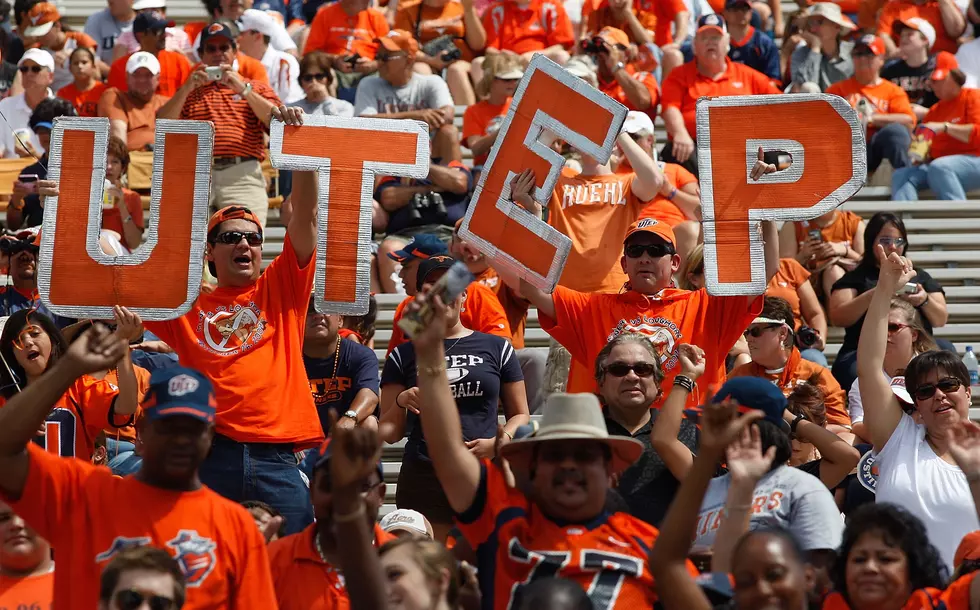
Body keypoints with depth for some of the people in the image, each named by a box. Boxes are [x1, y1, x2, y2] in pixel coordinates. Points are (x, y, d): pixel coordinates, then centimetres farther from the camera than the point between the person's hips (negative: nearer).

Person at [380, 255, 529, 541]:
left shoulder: (497, 348, 14)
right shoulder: (404, 356, 13)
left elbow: (520, 415, 15)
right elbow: (389, 434, 12)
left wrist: (498, 442, -5)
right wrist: (401, 402, -8)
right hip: (423, 483, 0)